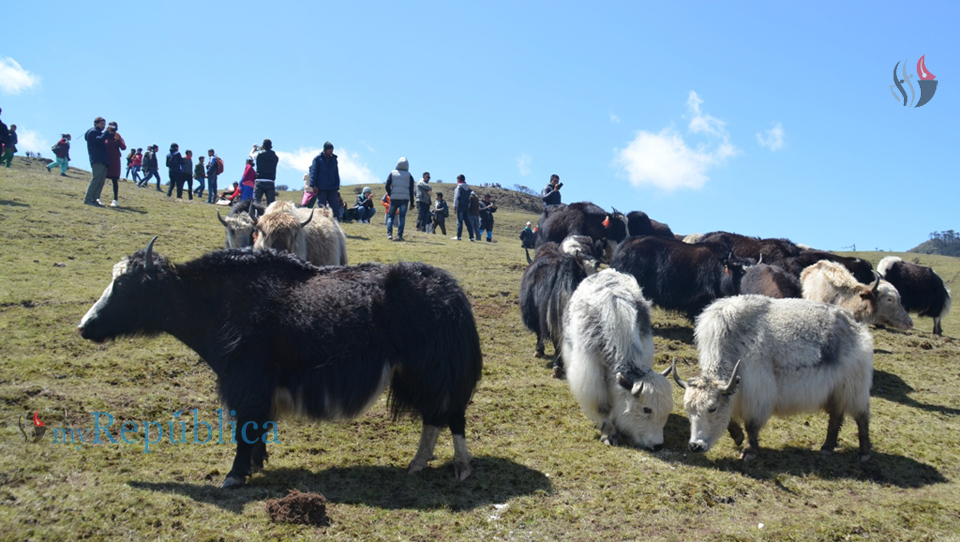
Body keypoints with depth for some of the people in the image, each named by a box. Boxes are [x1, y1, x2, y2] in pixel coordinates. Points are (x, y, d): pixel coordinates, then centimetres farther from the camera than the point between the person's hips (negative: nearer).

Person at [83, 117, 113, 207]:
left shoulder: (99, 133, 30)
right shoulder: (93, 132, 1)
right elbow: (98, 140, -17)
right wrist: (107, 133, -18)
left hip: (103, 161, 9)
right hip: (97, 160, -9)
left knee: (101, 181, 4)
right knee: (95, 179, -15)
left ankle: (95, 199, 3)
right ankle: (87, 199, -15)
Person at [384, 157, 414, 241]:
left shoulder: (392, 173, 5)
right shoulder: (409, 175, 6)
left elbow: (387, 187, -2)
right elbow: (411, 190, 3)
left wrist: (390, 195, 13)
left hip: (394, 198, 0)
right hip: (405, 199, 0)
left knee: (390, 216, 10)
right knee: (402, 217, 2)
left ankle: (389, 233, -6)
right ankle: (399, 235, -5)